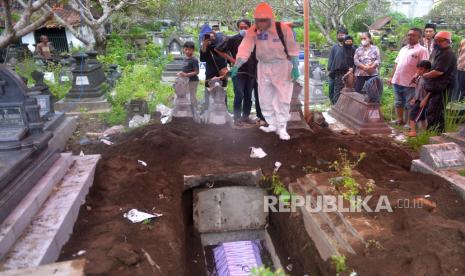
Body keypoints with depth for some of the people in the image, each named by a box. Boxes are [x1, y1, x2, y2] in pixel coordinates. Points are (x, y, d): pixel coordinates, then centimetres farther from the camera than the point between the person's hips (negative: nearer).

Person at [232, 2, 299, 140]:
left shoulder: (283, 29, -19)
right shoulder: (252, 31, -11)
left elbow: (293, 49, -12)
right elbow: (244, 49, -18)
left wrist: (295, 67, -15)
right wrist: (236, 66, -28)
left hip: (282, 65, -4)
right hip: (263, 66, 4)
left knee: (283, 98, -4)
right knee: (265, 98, 9)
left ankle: (281, 128, 5)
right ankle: (272, 124, 25)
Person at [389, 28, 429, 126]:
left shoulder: (422, 50, -5)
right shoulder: (403, 49, 17)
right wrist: (392, 77, 14)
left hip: (410, 83, -7)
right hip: (397, 81, 7)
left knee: (409, 105, 0)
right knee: (399, 103, 16)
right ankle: (400, 120, 28)